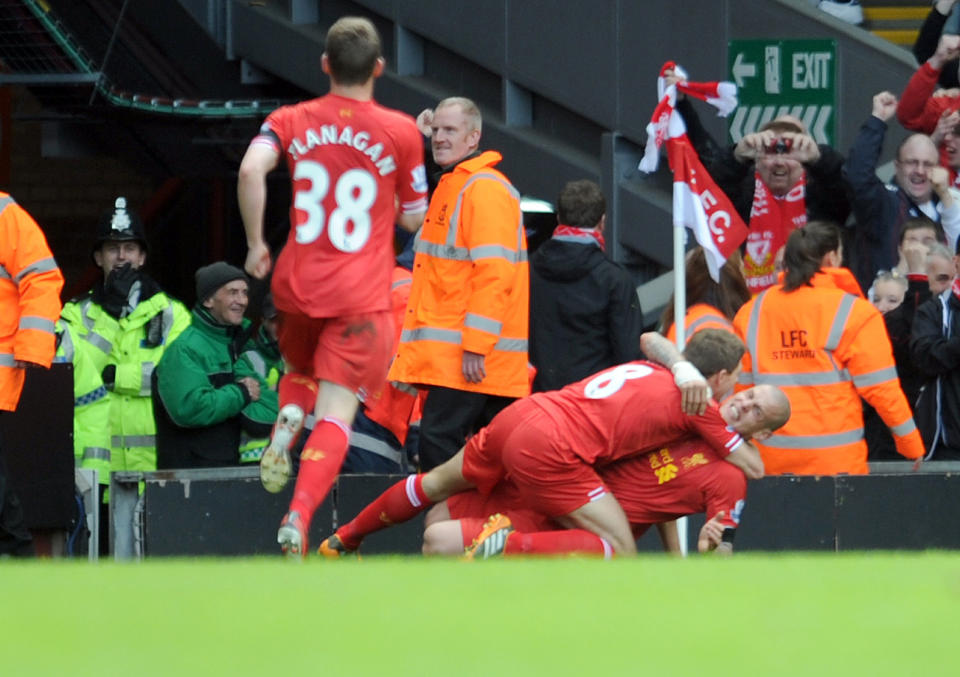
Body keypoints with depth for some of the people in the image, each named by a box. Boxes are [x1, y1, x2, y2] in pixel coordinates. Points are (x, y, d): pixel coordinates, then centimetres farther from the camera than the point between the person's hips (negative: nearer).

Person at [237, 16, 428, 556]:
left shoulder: (292, 122, 2)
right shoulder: (401, 132, -2)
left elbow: (251, 169, -16)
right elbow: (414, 218, 5)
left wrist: (256, 243, -5)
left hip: (298, 287, 3)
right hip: (363, 296, -2)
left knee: (301, 370, 31)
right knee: (336, 414, -7)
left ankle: (287, 419, -2)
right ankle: (300, 514, -28)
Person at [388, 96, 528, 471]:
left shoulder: (484, 190, -11)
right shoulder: (451, 187, 21)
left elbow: (493, 274, -19)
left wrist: (476, 346, -23)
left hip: (475, 356, -10)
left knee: (438, 438, -15)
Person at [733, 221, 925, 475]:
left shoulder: (751, 313, 5)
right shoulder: (853, 313, -6)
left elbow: (740, 385, 7)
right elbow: (880, 387, -7)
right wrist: (911, 445, 3)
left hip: (772, 456, 4)